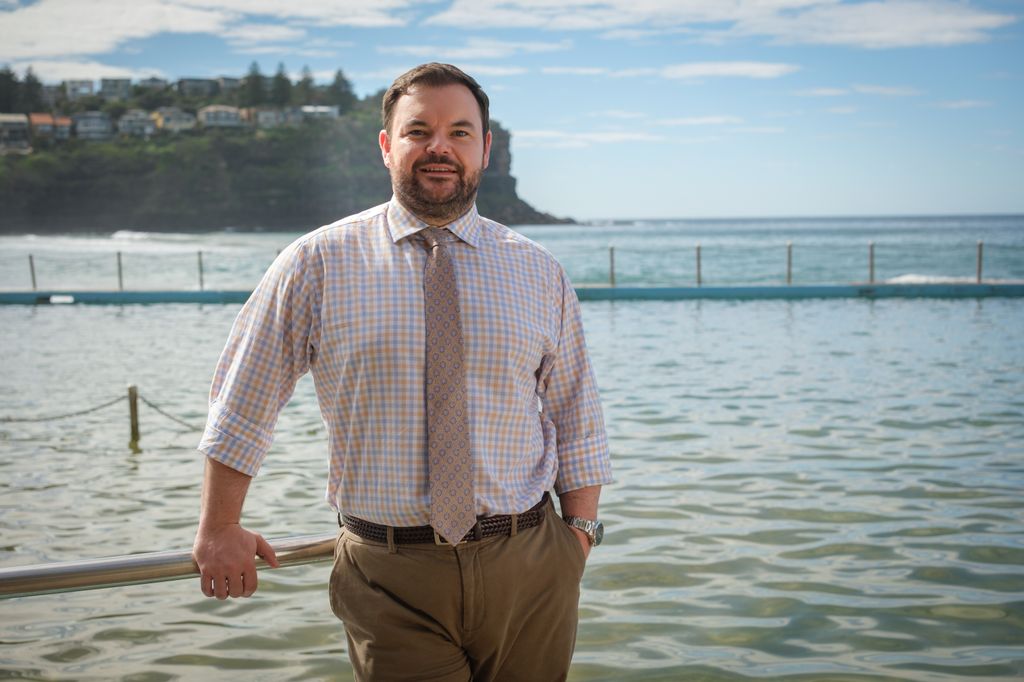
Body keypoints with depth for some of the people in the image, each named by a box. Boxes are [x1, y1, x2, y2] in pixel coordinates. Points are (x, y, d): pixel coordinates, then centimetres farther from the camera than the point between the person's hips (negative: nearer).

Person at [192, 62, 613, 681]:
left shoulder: (539, 274, 5)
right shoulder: (318, 264, -2)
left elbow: (575, 418, 9)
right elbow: (243, 403, 4)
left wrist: (580, 528, 4)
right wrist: (220, 529, 6)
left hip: (528, 572, 2)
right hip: (391, 579, -2)